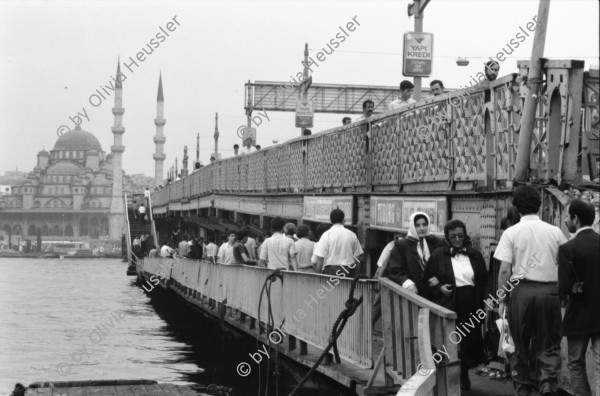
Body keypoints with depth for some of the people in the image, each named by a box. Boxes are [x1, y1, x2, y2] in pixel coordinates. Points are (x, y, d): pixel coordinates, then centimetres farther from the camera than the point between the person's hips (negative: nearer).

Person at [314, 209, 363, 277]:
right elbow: (357, 256, 9)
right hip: (348, 271, 2)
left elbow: (320, 258, -7)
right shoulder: (352, 235, 4)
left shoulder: (326, 235, -4)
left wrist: (317, 274, -1)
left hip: (331, 271, -2)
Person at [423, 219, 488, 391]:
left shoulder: (475, 256, 11)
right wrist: (439, 288, -10)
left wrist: (485, 302, 2)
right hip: (448, 306, -3)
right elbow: (427, 280, 8)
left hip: (471, 306, 3)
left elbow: (484, 281, 13)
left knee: (470, 342, 7)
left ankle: (463, 376, 25)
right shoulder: (438, 255, 3)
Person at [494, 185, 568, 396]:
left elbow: (504, 270, -6)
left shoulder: (511, 232, -2)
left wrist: (501, 300, 1)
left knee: (521, 344, 12)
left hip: (522, 290, -1)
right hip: (550, 290, 1)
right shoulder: (555, 232, 4)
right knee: (549, 344, 10)